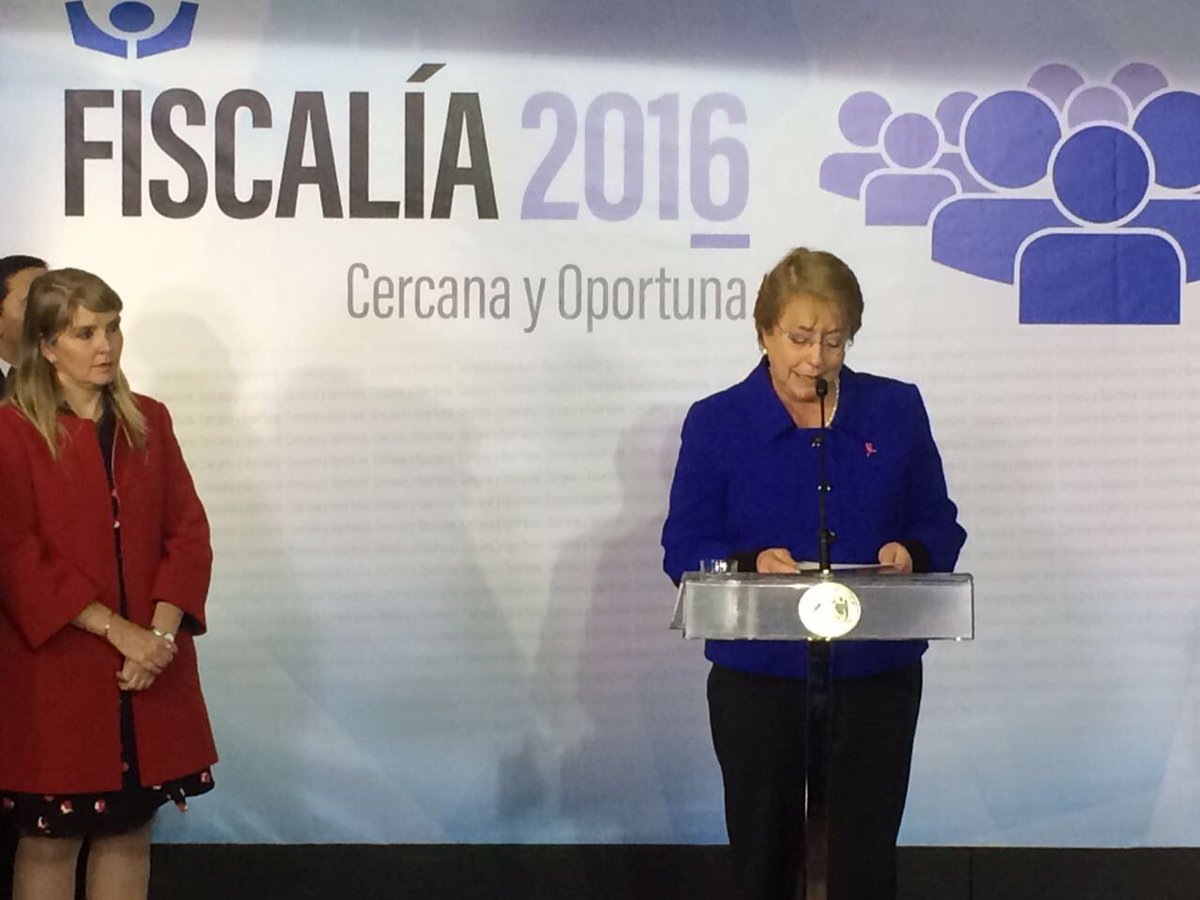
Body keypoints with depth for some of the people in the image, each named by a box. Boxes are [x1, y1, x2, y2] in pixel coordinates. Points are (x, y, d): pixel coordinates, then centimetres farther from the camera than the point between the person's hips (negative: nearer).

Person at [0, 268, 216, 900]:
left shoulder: (148, 421, 10)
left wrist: (161, 632, -11)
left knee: (130, 831, 9)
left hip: (151, 672, 4)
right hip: (54, 672, -4)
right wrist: (116, 629, -17)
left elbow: (188, 531, 5)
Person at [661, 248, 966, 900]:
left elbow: (940, 526, 8)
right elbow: (684, 548, -2)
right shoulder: (715, 423, 0)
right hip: (759, 681, -1)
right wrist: (752, 564, -21)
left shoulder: (896, 411, 5)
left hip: (876, 680, 1)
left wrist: (910, 553, -14)